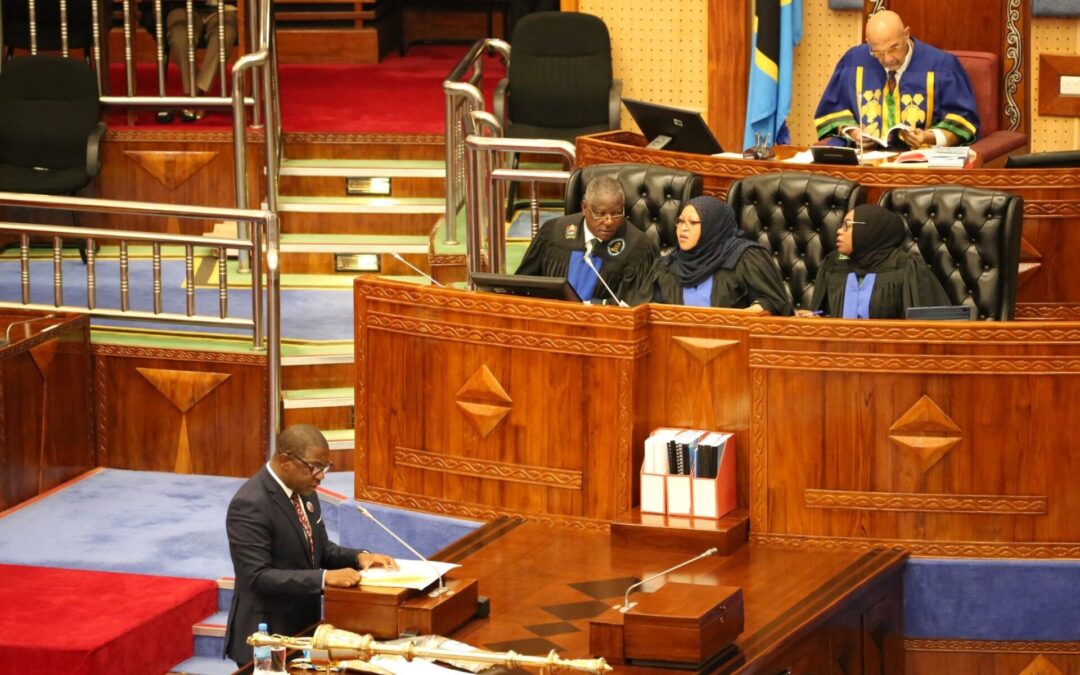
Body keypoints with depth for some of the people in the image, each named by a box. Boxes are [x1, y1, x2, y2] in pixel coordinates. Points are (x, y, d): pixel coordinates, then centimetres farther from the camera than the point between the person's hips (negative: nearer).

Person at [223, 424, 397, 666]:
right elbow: (258, 577, -27)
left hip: (303, 628, 8)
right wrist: (325, 577, -31)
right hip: (267, 639, -8)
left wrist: (358, 557, -4)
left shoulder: (303, 490, 5)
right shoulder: (250, 505, -21)